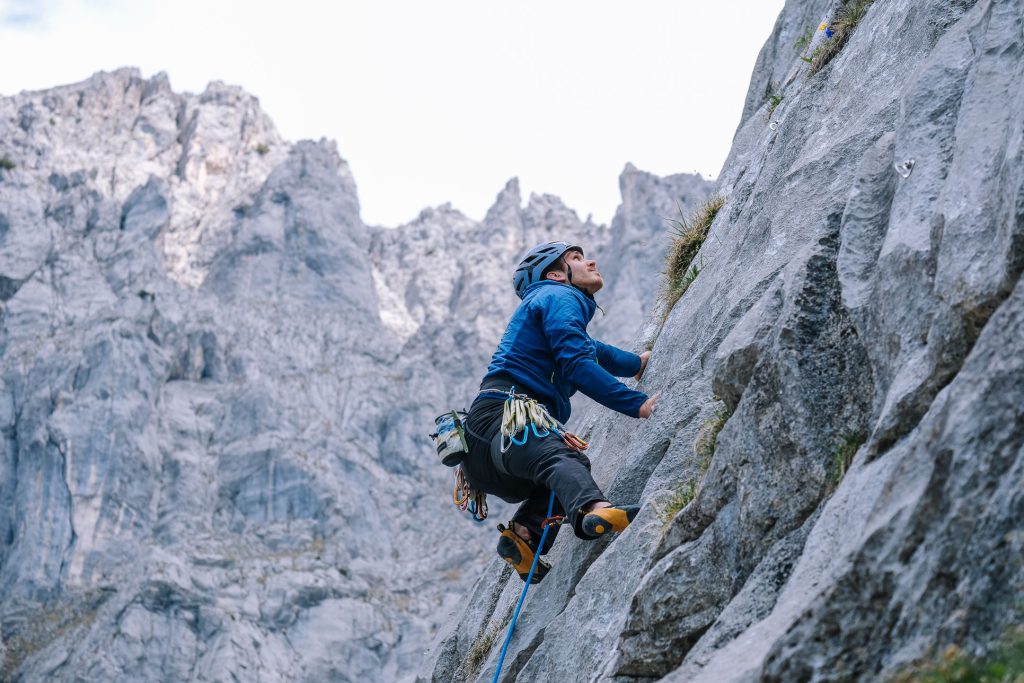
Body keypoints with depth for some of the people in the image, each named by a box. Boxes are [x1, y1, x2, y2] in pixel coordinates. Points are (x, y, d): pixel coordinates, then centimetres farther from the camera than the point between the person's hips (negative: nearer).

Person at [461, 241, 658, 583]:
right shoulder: (558, 296, 6)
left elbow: (593, 351, 57)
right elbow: (576, 365, -10)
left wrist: (637, 363, 66)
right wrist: (637, 403, -11)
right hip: (501, 417, -10)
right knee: (558, 456, -33)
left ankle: (525, 531, -8)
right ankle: (593, 511, -65)